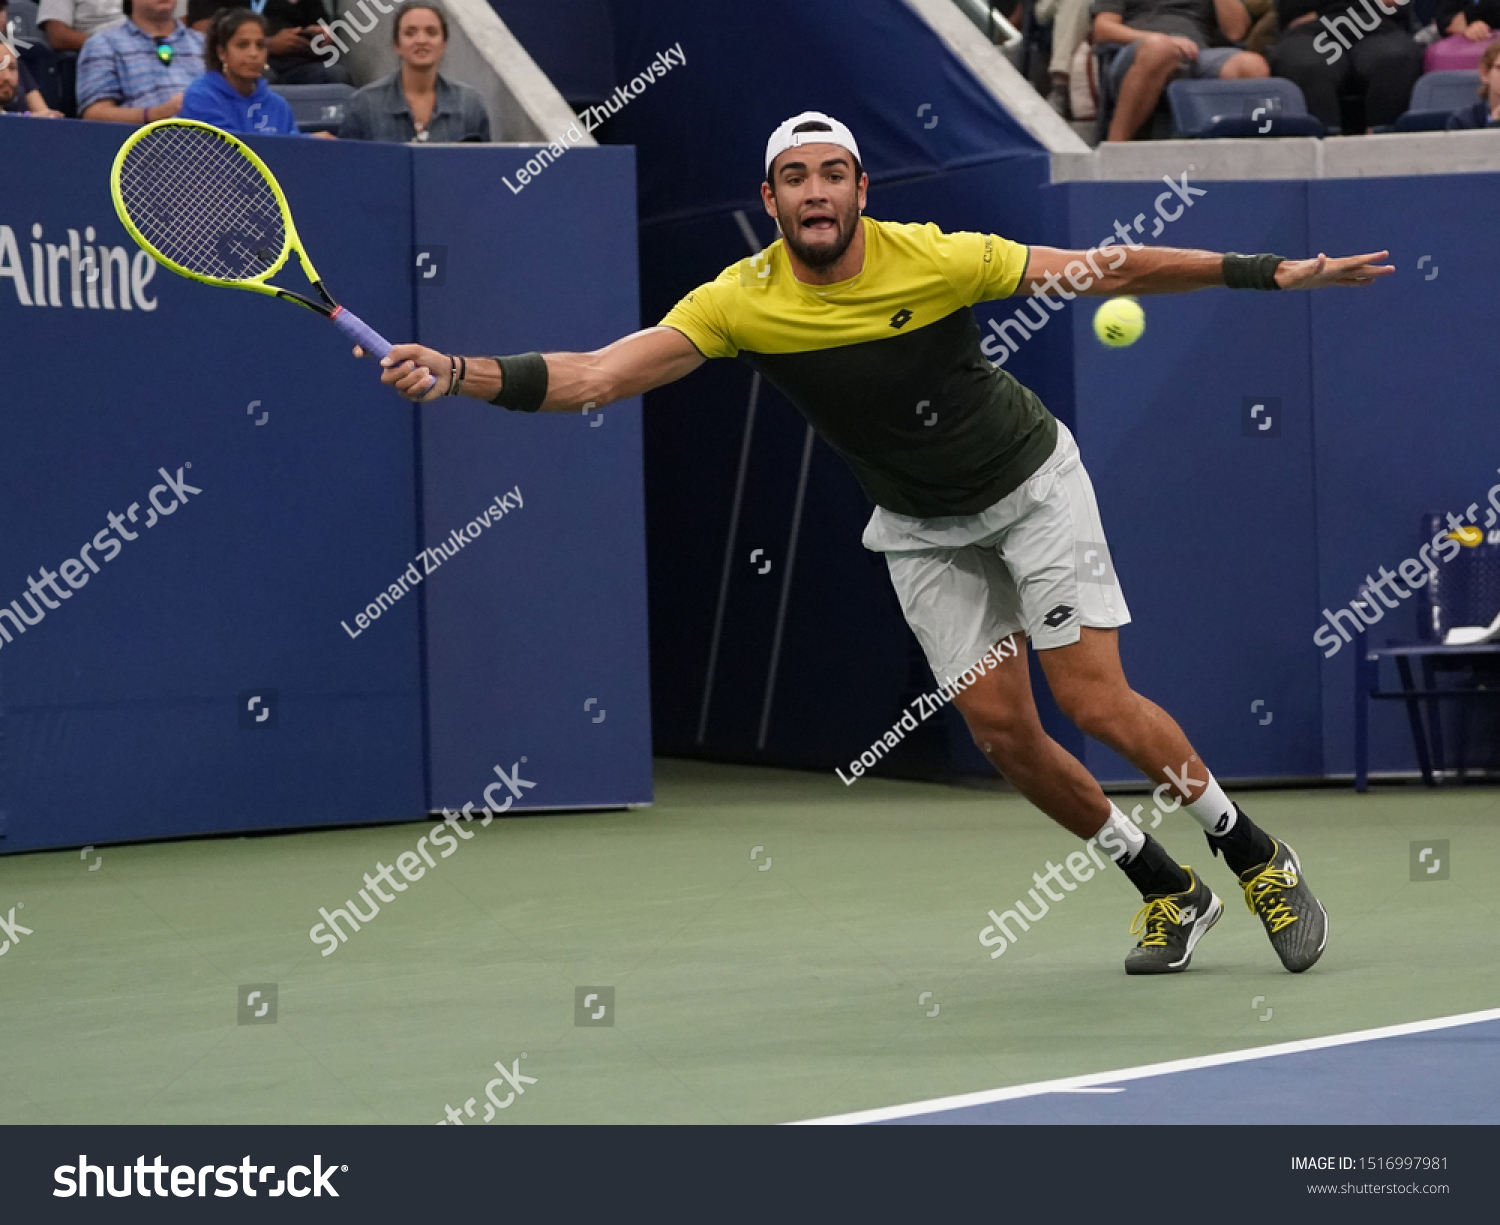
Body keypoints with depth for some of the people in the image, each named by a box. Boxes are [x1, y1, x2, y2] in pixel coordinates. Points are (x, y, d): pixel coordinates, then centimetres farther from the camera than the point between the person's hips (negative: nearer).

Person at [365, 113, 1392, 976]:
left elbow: (1106, 272, -15)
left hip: (1031, 482, -3)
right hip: (922, 529, 3)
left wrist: (1265, 273, -16)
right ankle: (1169, 892, 14)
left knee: (1097, 704, -13)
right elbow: (595, 376, -26)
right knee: (1000, 725, -5)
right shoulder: (740, 303, -20)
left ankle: (1258, 857, 9)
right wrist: (459, 374, -41)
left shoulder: (938, 260, -25)